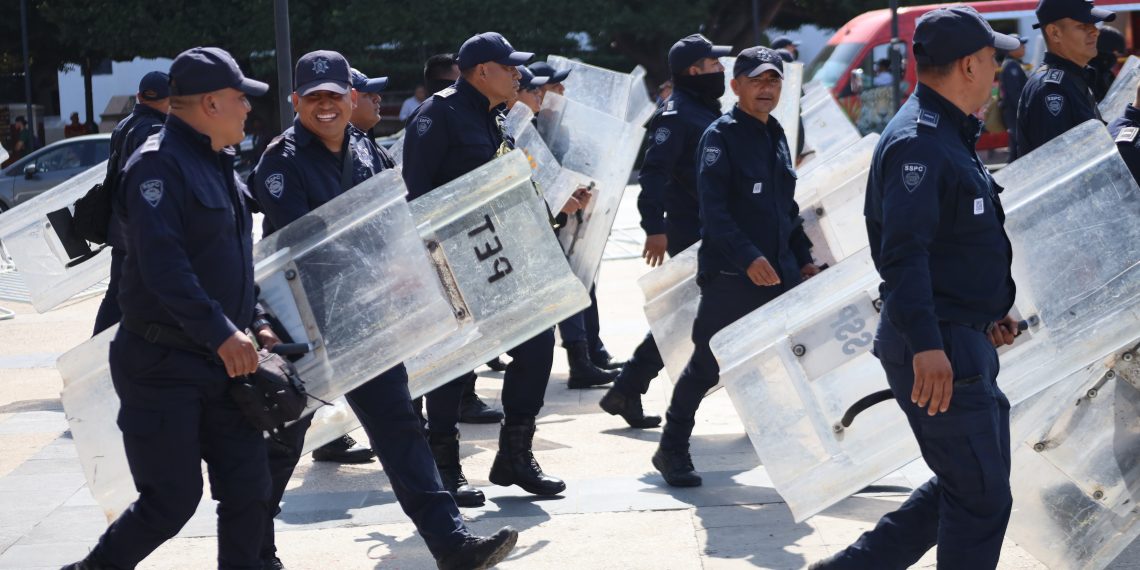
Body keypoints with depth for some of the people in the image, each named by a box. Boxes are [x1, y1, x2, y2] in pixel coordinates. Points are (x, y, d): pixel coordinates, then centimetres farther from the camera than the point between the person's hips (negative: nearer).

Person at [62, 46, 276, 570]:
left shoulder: (219, 165, 14)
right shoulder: (159, 164, -16)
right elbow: (162, 265, -27)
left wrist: (253, 322, 13)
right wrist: (221, 332, -31)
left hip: (222, 361, 9)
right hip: (163, 365, -8)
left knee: (247, 489, 6)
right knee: (173, 499, -2)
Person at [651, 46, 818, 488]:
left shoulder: (776, 136, 16)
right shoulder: (721, 136, -9)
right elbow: (713, 208, -19)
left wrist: (804, 257, 16)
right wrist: (747, 257, -29)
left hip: (779, 271, 7)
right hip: (730, 275, -7)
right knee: (707, 365, 1)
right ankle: (672, 450, 15)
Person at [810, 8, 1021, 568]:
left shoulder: (949, 136, 18)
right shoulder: (918, 141, -17)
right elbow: (903, 249, -27)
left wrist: (989, 310, 23)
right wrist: (926, 344, -34)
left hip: (964, 345, 11)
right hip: (939, 353, -11)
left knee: (966, 485, 17)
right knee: (981, 498, -3)